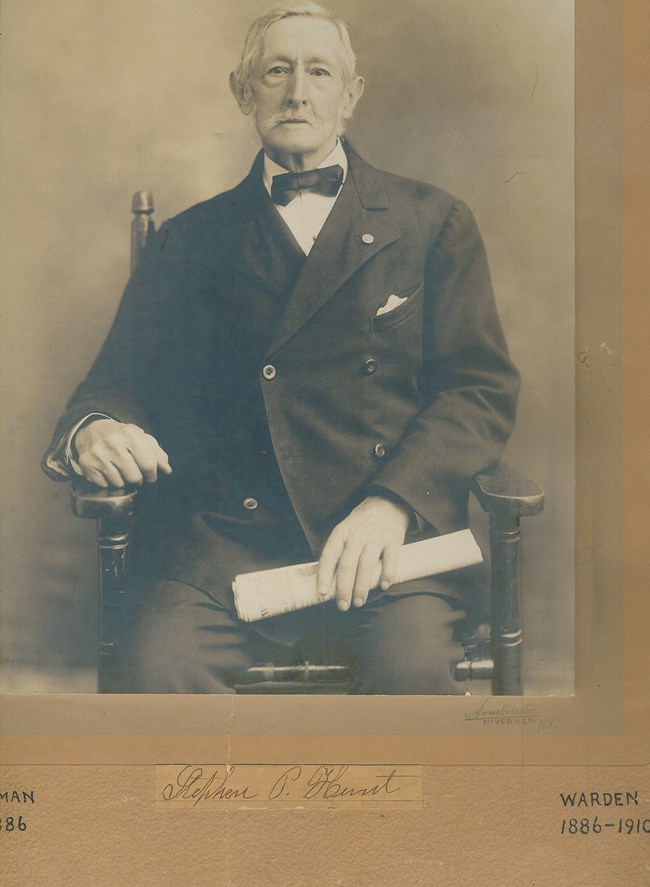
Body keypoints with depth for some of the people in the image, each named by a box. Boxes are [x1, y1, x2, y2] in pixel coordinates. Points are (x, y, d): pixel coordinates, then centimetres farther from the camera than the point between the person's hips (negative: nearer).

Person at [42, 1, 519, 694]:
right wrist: (93, 429, -10)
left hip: (391, 526, -1)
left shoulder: (432, 221, 14)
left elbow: (484, 386, 6)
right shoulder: (190, 240, 18)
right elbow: (121, 377, 16)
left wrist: (393, 503, -11)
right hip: (225, 529, 1)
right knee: (156, 662, -27)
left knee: (412, 664, -31)